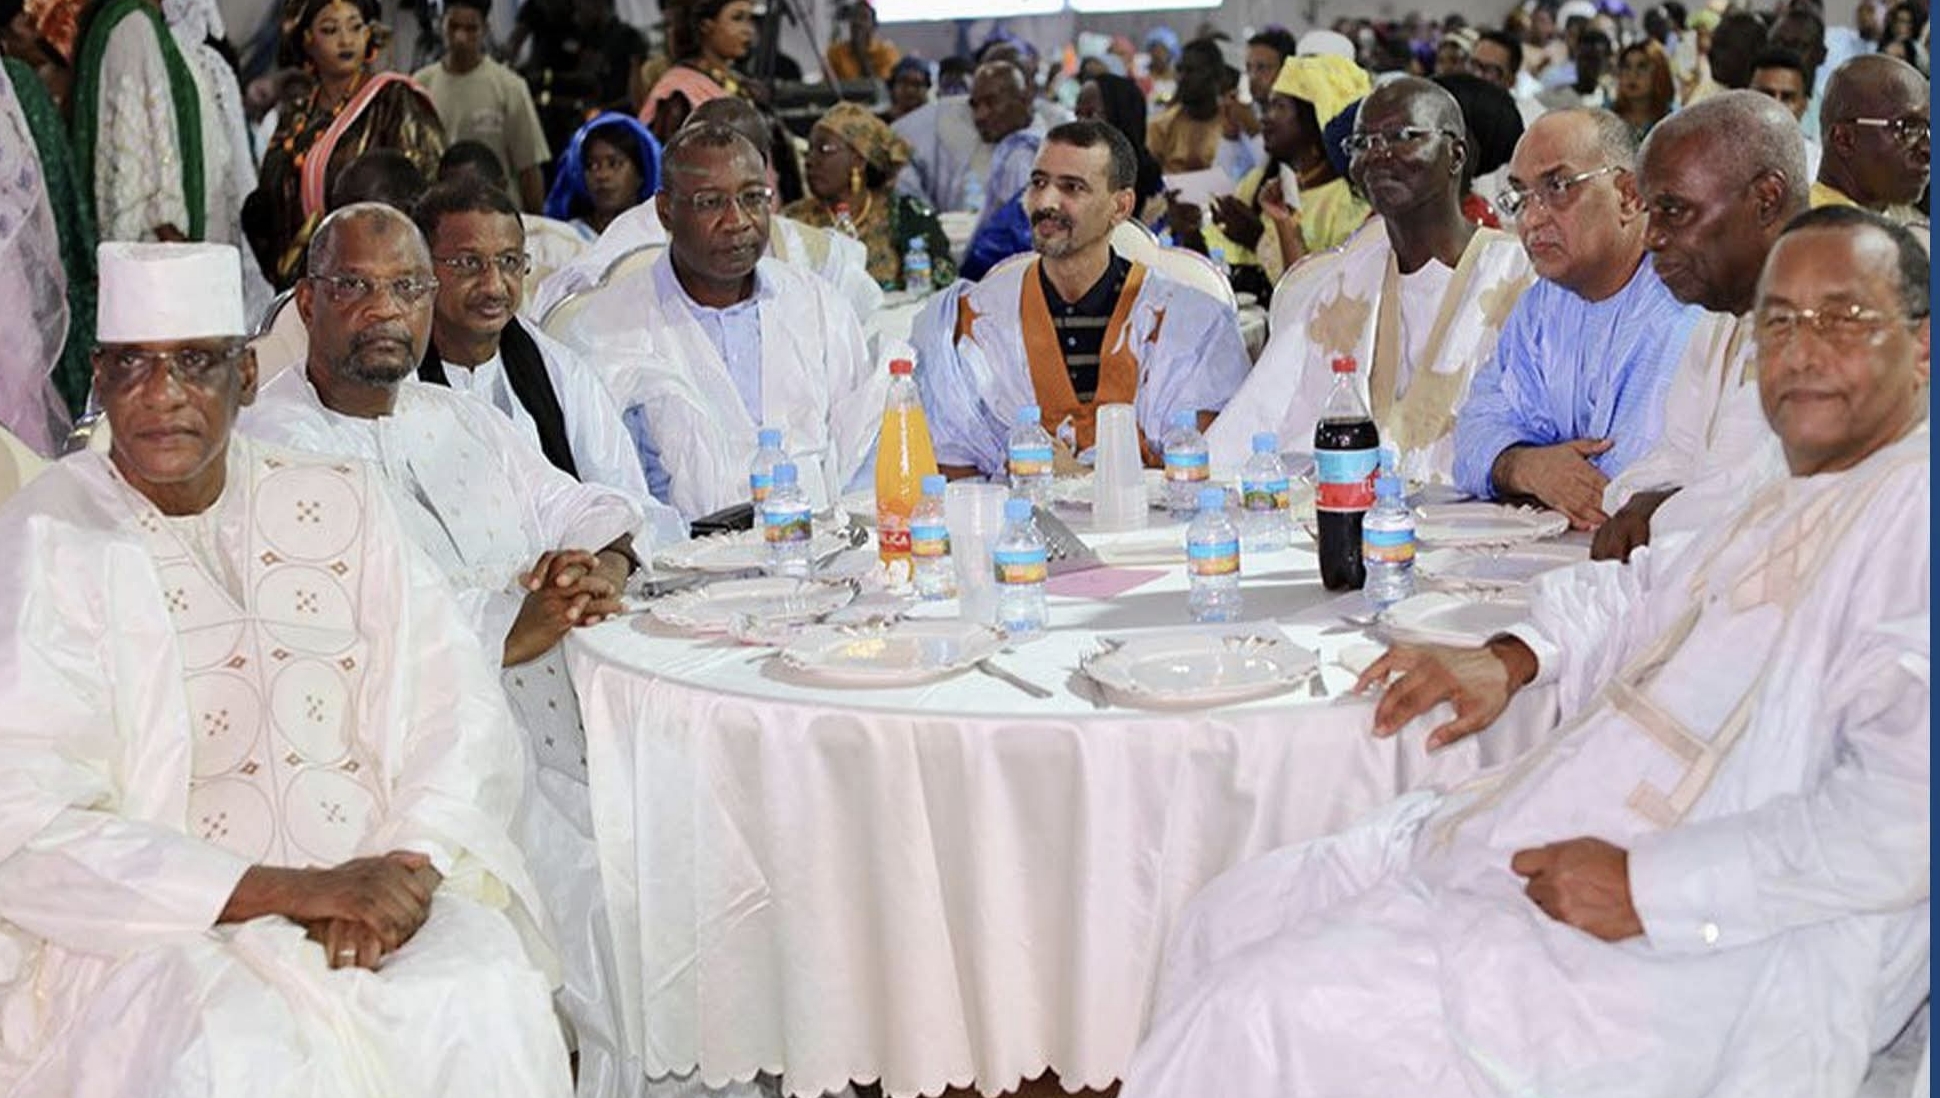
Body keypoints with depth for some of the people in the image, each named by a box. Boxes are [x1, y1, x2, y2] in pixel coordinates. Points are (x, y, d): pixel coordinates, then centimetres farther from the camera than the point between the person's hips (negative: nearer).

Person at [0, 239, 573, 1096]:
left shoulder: (338, 505, 10)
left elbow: (459, 719, 4)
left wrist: (404, 863, -17)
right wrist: (289, 890, -19)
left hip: (373, 885, 3)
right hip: (155, 924, -3)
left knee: (489, 1003, -28)